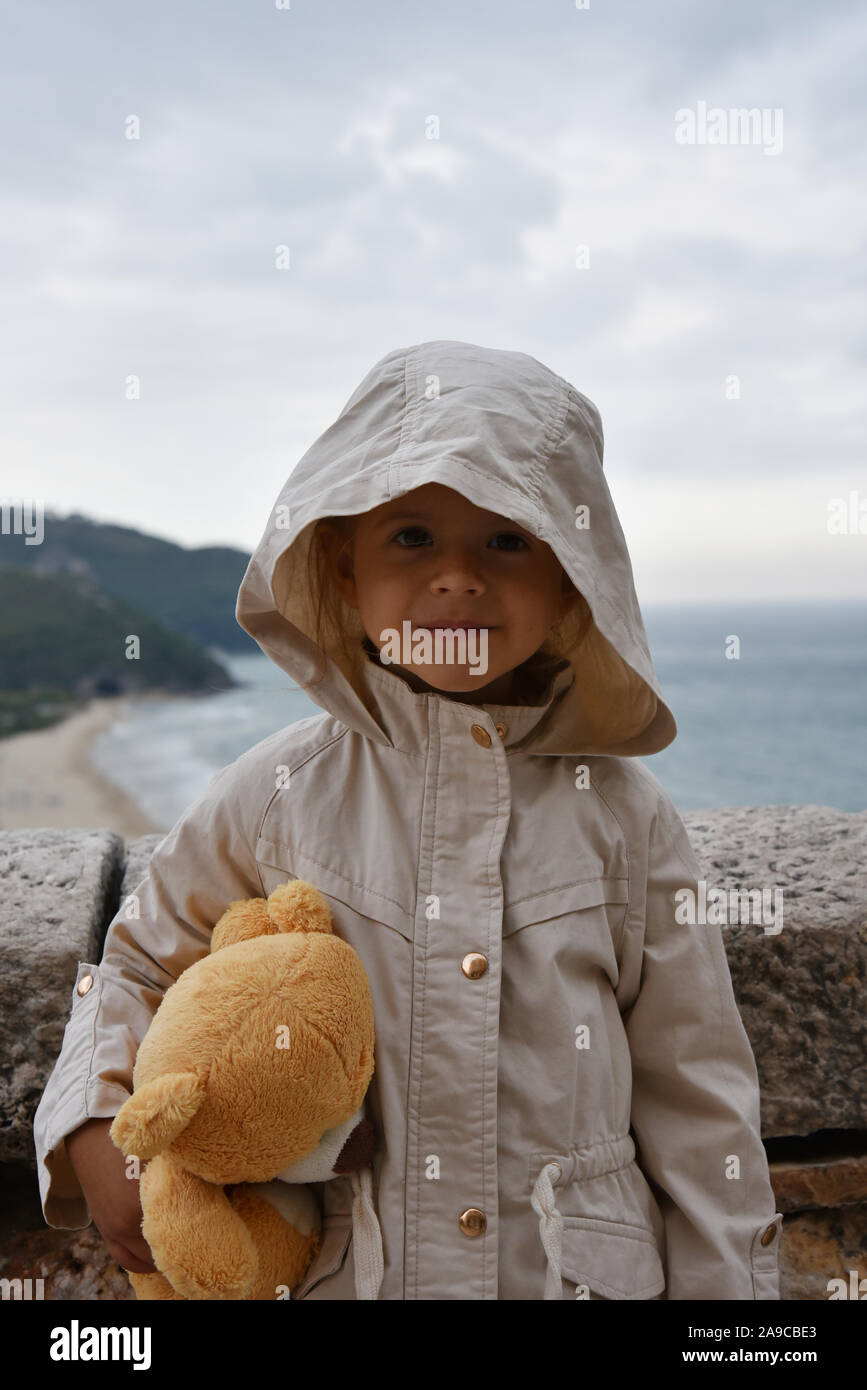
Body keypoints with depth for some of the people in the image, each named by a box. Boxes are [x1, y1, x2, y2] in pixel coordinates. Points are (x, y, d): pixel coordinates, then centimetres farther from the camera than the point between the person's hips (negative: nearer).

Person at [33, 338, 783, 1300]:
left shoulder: (620, 812, -8)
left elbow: (693, 1097, -2)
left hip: (590, 1270, 0)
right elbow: (139, 960, 6)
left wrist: (729, 1285, 1)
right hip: (343, 1270, 1)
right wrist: (95, 1134, -6)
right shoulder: (280, 795, -8)